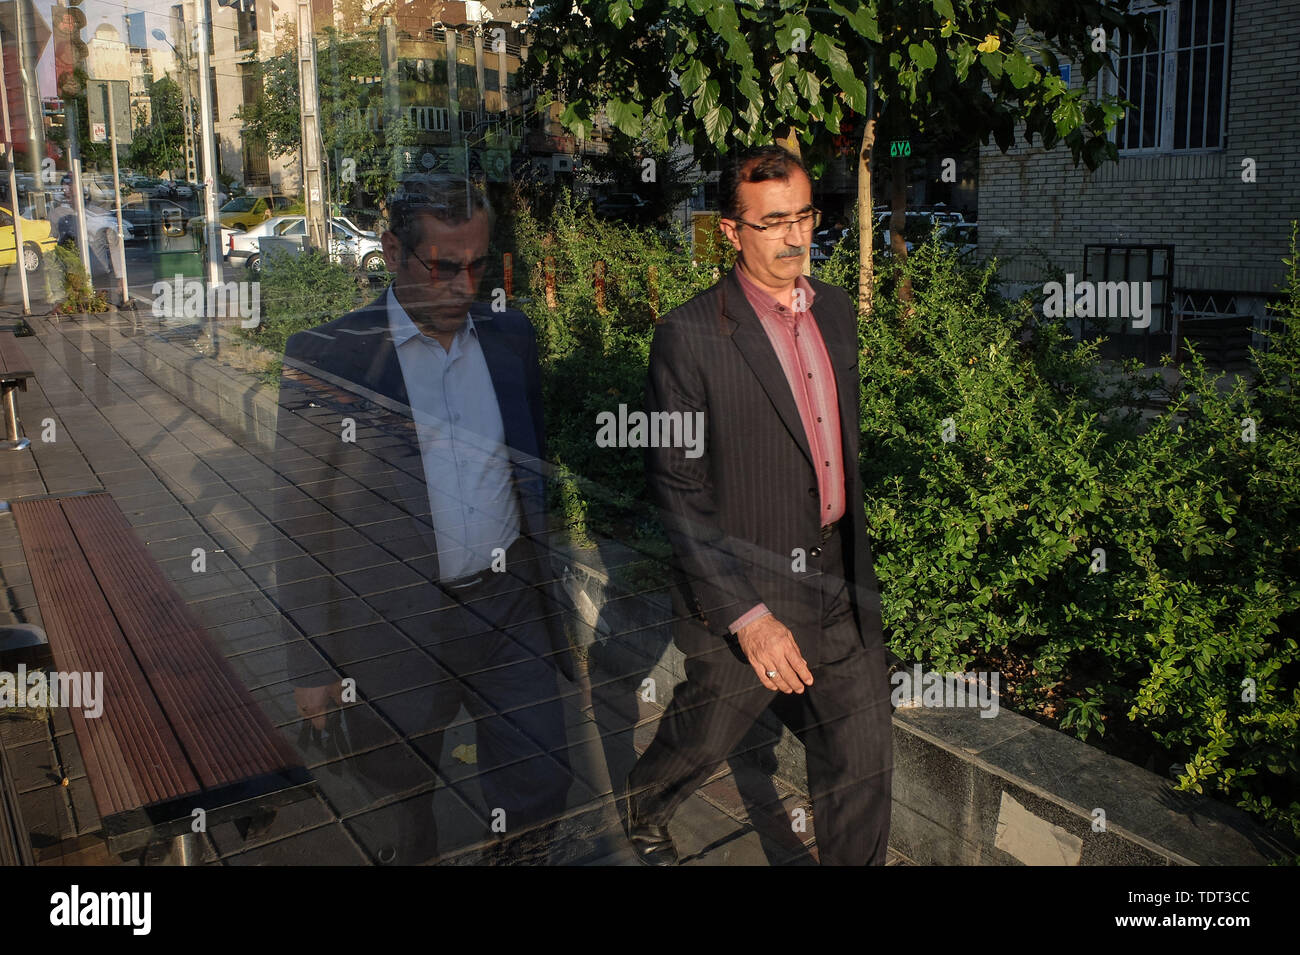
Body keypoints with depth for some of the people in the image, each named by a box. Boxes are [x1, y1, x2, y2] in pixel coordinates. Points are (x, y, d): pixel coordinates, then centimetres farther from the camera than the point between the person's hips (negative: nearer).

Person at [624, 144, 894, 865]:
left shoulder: (836, 311, 4)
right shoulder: (689, 337, -17)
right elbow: (679, 494, -17)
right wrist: (747, 615, -20)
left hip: (840, 587, 5)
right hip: (743, 592, -5)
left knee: (863, 759, 12)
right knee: (700, 740, 18)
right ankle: (643, 812, 51)